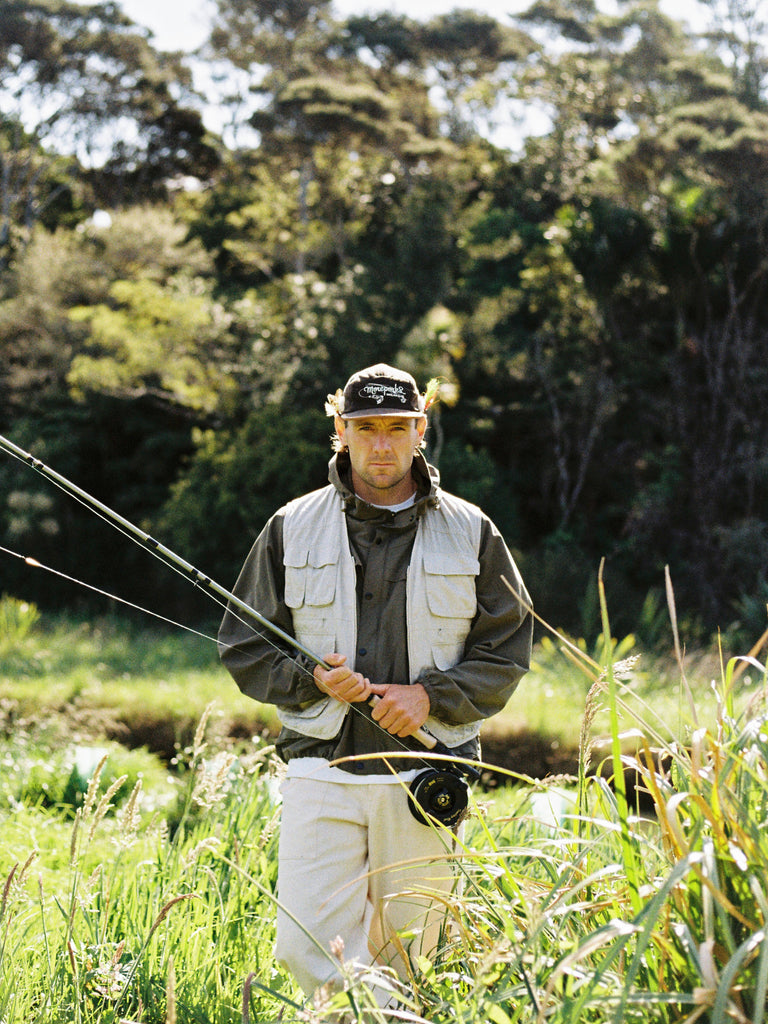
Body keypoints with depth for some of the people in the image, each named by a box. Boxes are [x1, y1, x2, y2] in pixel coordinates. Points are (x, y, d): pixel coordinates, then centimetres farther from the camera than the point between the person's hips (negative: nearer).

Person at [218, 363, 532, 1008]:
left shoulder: (470, 532, 6)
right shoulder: (294, 529, 7)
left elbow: (506, 653, 6)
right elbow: (244, 649, 9)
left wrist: (430, 696, -11)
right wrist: (313, 678, -10)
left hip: (424, 773, 0)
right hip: (323, 768, 0)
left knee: (404, 956, 6)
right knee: (305, 949, -10)